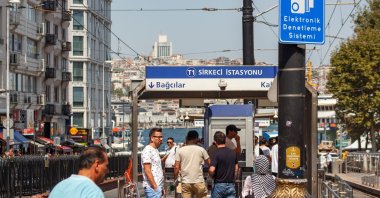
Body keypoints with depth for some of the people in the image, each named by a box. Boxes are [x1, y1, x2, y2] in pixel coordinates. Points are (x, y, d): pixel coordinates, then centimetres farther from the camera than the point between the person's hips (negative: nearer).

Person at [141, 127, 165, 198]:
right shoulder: (147, 150, -12)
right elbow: (147, 171, -18)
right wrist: (155, 187, -19)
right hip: (152, 187, -10)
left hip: (157, 186, 10)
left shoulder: (155, 150, 18)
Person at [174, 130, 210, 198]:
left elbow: (176, 167, -1)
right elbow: (209, 163, 5)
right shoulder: (201, 150, 0)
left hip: (186, 182, 1)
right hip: (199, 182, -1)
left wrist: (175, 179, 11)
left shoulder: (180, 151, 3)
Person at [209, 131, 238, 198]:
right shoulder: (233, 153, 6)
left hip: (219, 185, -4)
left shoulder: (216, 154, -13)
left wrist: (212, 176, -2)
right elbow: (236, 168, 16)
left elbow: (211, 170, -23)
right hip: (231, 185, 4)